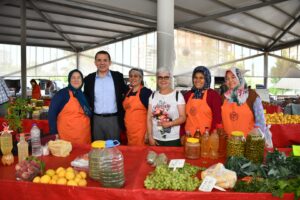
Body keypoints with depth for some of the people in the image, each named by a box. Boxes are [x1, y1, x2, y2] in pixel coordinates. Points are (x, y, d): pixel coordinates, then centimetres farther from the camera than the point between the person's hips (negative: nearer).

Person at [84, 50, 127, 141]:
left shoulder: (118, 76, 1)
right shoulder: (89, 79, 4)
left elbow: (126, 93, 8)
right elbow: (86, 99, 10)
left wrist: (122, 114, 3)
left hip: (114, 119, -1)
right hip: (96, 120, 1)